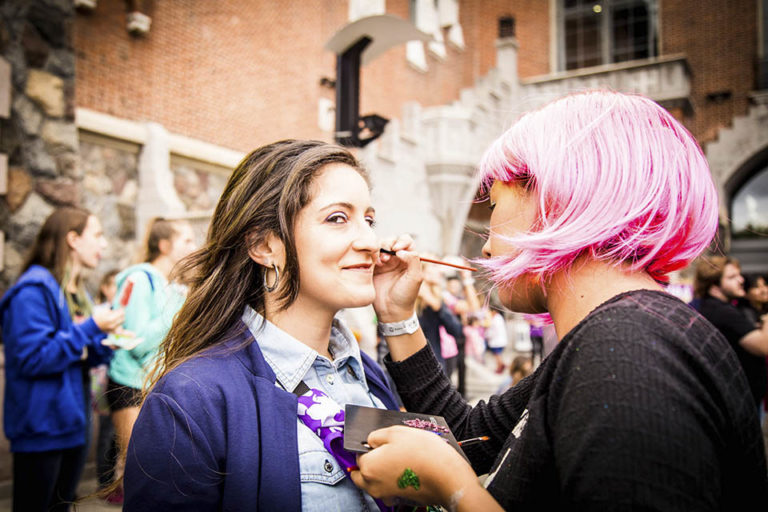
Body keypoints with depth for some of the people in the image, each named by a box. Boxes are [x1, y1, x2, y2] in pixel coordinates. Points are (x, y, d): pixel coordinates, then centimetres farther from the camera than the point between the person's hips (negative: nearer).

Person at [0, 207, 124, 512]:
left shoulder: (77, 293, 12)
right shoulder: (34, 290, -16)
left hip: (74, 424, 9)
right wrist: (91, 327, -21)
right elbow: (32, 358, -23)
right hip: (41, 428, -9)